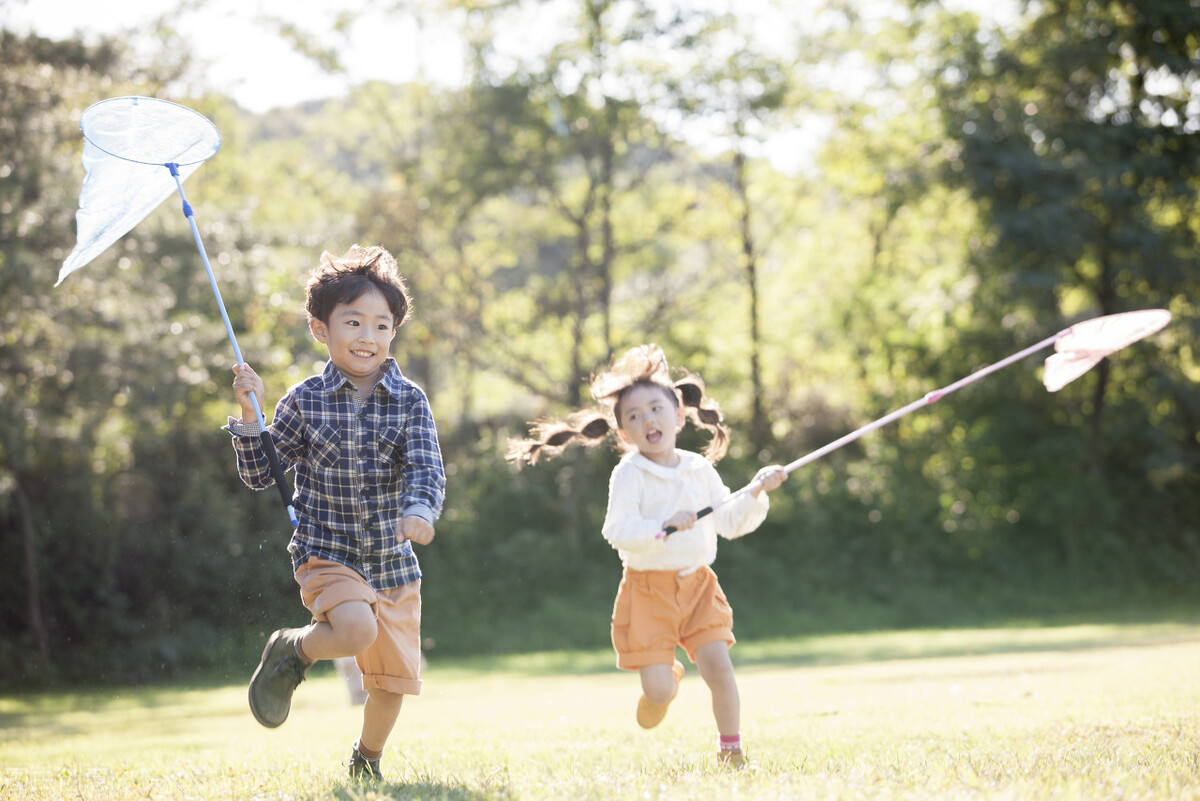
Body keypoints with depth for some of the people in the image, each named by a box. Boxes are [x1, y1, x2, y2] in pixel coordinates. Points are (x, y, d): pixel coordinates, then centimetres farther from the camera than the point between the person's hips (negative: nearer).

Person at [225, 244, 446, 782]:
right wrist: (249, 415, -12)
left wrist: (420, 511, -34)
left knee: (393, 681, 9)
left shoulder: (409, 401, -2)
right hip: (326, 556, -3)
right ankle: (291, 652, 1)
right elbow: (259, 476, 2)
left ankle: (366, 763, 38)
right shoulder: (304, 402, -3)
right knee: (355, 631, -32)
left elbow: (427, 469, -13)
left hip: (394, 562, 3)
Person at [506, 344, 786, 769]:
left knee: (718, 666, -12)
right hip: (648, 588, -3)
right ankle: (668, 674, 30)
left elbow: (730, 522, 14)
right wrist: (663, 526, -31)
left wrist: (756, 493, 0)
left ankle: (731, 749, 3)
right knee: (659, 691, -8)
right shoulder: (629, 473, -9)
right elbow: (617, 530, -20)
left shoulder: (700, 470, 7)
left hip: (697, 583, 4)